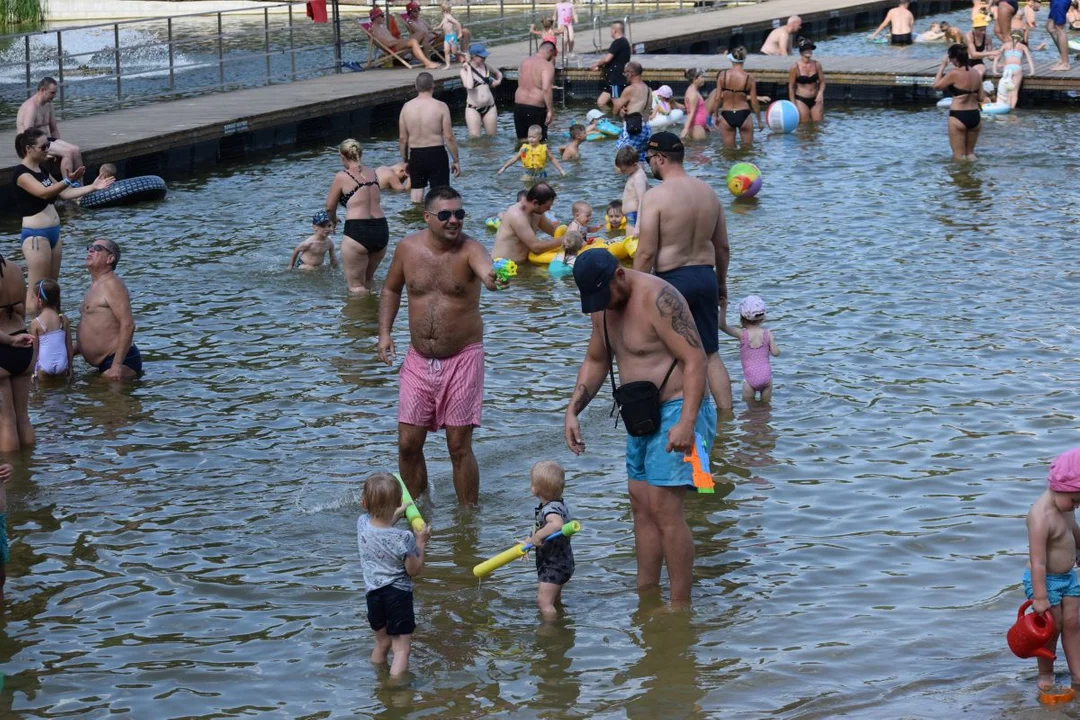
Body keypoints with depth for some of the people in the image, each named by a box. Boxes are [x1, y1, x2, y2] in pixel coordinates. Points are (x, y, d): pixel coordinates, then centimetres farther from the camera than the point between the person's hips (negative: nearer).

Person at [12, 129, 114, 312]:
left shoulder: (42, 171, 12)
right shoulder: (21, 173, -15)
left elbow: (64, 194, 17)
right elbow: (43, 193, -30)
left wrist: (93, 187, 7)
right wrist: (68, 180, -44)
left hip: (53, 232, 9)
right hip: (36, 235, -9)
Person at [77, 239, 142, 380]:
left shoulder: (111, 284, -11)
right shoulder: (94, 286, 20)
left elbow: (128, 325, -21)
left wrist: (117, 365, -25)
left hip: (118, 360, -10)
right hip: (103, 363, 10)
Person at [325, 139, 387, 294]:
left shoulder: (342, 177, -4)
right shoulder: (372, 173, 10)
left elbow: (330, 207, 5)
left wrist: (333, 221, 27)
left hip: (357, 230, -6)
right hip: (381, 229, 6)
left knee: (355, 284, 4)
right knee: (368, 279, 25)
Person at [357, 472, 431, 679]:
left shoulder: (362, 524, -6)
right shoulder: (404, 538, -21)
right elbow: (414, 570, -10)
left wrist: (395, 516, 32)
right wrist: (421, 543, 0)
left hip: (373, 595, 6)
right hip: (398, 594, -6)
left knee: (382, 643, 25)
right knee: (401, 648, 0)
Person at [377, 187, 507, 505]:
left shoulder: (469, 249, -14)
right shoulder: (408, 247, -2)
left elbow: (486, 269, -39)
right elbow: (391, 290, 15)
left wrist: (492, 278, -63)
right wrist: (384, 332, 2)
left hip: (462, 359, -4)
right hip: (419, 360, 4)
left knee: (459, 446, 0)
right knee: (408, 443, 5)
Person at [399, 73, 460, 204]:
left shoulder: (407, 107, 0)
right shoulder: (440, 107, -10)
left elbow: (402, 138, 3)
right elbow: (449, 137, -10)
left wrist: (405, 160, 16)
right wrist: (455, 160, 0)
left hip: (415, 155, 3)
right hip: (436, 153, -3)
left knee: (416, 191, 15)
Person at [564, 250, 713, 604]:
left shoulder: (657, 298, -19)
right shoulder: (603, 305, 9)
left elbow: (695, 360, -23)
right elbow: (595, 361, 23)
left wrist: (686, 422, -31)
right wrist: (573, 411, 11)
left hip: (677, 412, -9)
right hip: (642, 416, 9)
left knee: (663, 507, -14)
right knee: (641, 506, 9)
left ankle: (681, 607, -8)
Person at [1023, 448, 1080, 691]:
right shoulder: (1041, 517, -29)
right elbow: (1037, 561, -30)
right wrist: (1039, 597, -30)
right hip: (1046, 580, -8)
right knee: (1052, 628, 3)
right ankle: (1045, 674, 21)